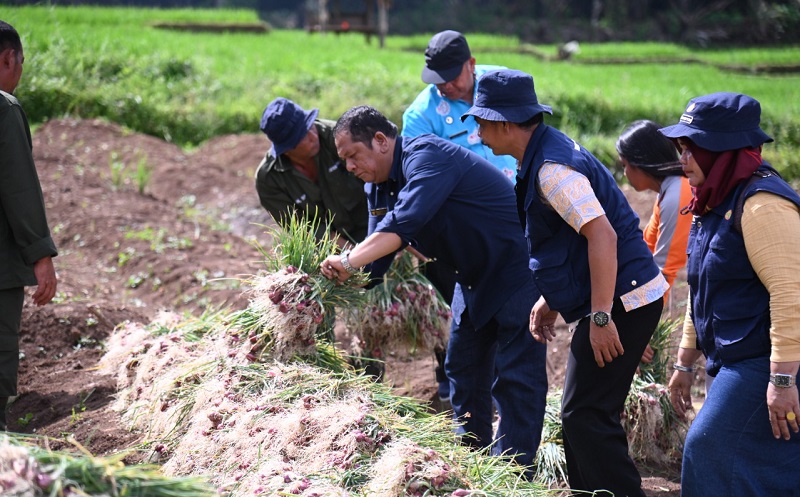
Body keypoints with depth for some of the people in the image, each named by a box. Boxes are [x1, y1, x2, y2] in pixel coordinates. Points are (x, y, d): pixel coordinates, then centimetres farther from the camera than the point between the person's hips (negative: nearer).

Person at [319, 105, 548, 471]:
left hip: (516, 268, -10)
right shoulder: (378, 187, 5)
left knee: (514, 378, -10)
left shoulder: (426, 156, -25)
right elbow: (375, 263, 1)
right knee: (464, 372, 17)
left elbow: (405, 221, -40)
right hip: (474, 277, 10)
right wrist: (344, 276, -17)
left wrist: (349, 261, -43)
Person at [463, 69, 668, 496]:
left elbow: (602, 236, -27)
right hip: (612, 300, 11)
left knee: (585, 415, -8)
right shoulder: (542, 155, 13)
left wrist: (600, 317, -27)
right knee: (586, 414, 16)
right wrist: (550, 300, 23)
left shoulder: (552, 169, -20)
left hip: (622, 300, -11)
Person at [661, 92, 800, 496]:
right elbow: (703, 294, 23)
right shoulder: (717, 203, 15)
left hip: (765, 364, -10)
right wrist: (685, 363, 25)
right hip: (736, 363, 10)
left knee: (710, 452, -12)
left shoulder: (761, 204, -18)